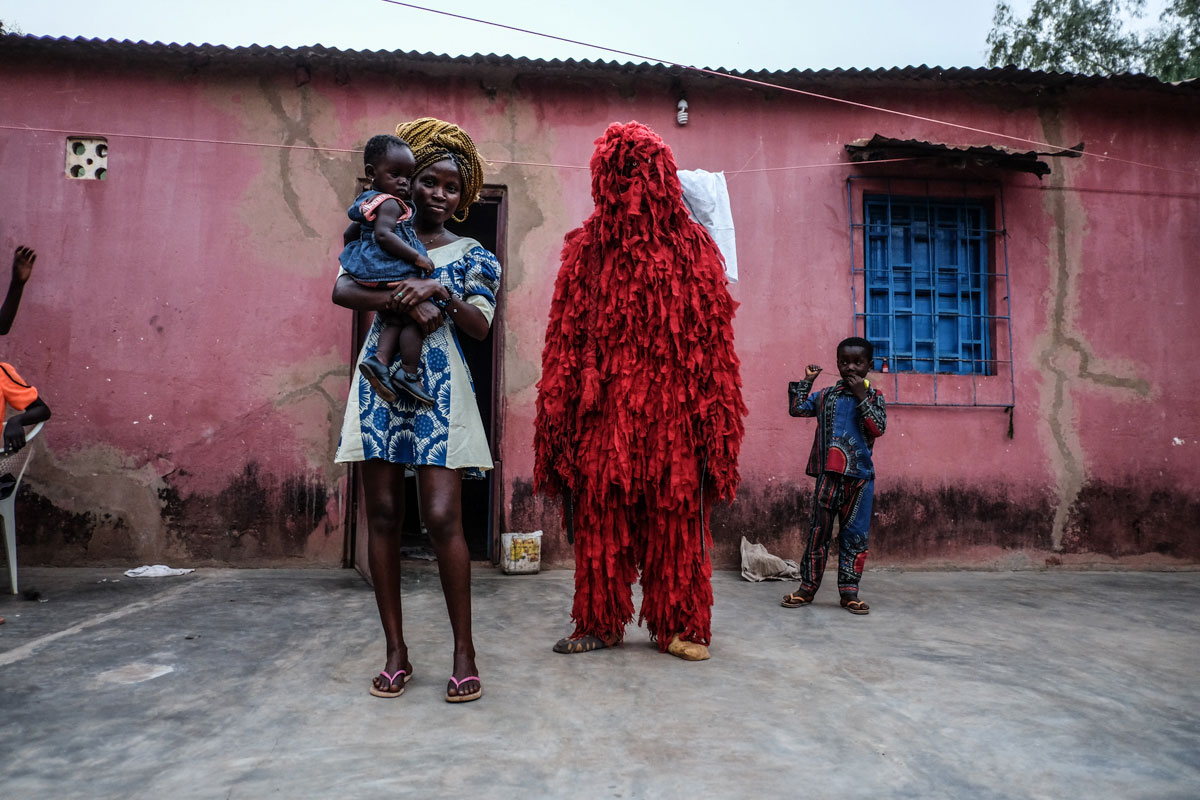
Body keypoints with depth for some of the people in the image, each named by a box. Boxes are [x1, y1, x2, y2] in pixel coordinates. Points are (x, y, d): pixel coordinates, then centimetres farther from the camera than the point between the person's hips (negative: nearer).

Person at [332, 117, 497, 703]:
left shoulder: (471, 255, 11)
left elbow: (481, 326, -1)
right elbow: (341, 291, -3)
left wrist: (441, 291, -17)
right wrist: (404, 300, -16)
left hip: (438, 389, -2)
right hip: (380, 382, 2)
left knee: (442, 517, -11)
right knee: (383, 514, 1)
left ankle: (463, 651, 2)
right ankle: (396, 650, 12)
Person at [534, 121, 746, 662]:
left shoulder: (693, 247, 7)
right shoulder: (586, 249, 10)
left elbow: (714, 341, 4)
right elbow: (564, 338, 8)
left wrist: (715, 419, -2)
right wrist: (556, 414, 2)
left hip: (672, 414, -1)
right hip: (602, 414, 1)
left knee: (675, 519, 4)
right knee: (599, 516, 6)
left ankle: (678, 625, 18)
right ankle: (599, 622, 20)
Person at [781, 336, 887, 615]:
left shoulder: (874, 397, 5)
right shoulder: (826, 395, 10)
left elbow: (878, 428, -10)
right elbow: (797, 409, 6)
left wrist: (862, 396, -14)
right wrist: (806, 381, 4)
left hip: (860, 476, -1)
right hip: (828, 474, 1)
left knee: (855, 534, 4)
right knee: (819, 530, 4)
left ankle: (849, 591, 13)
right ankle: (807, 587, 12)